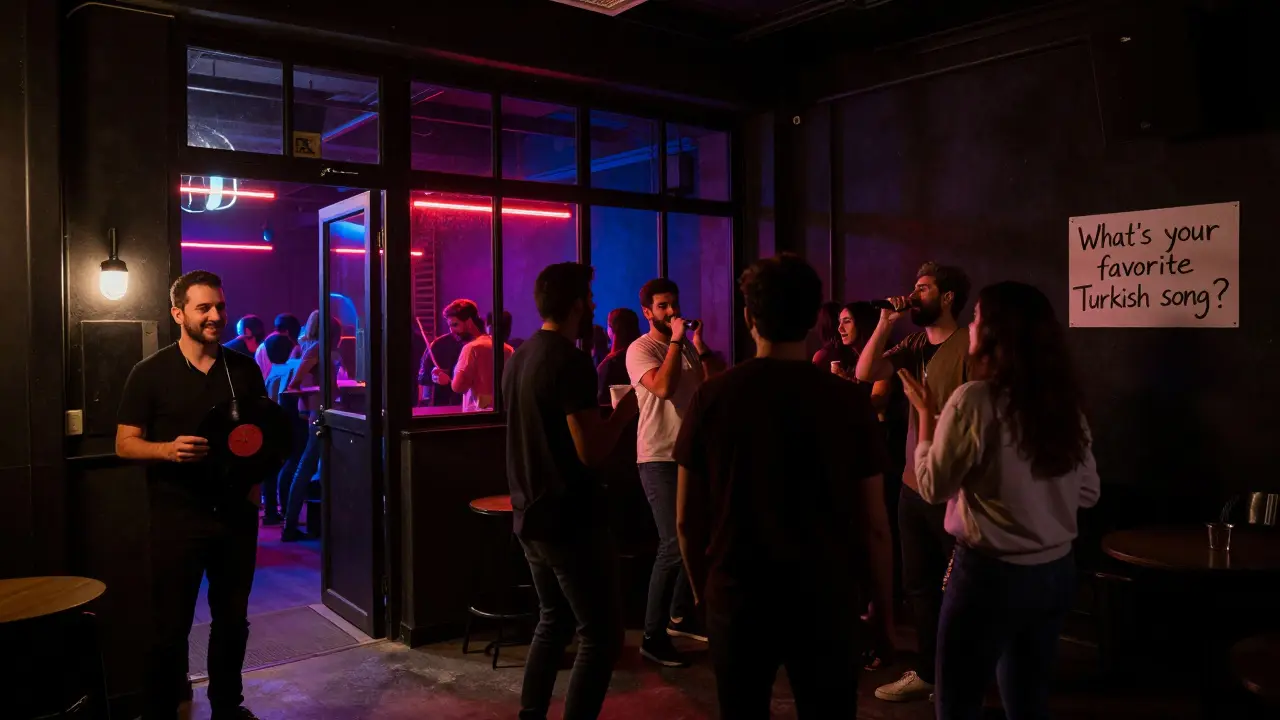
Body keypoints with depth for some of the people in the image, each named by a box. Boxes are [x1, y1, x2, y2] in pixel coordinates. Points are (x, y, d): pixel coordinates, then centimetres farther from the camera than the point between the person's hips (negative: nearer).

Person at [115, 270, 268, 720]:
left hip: (237, 512, 4)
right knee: (171, 626, 5)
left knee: (232, 620, 15)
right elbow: (125, 444, -5)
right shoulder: (151, 373, -6)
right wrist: (168, 449, -24)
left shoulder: (245, 369, 5)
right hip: (177, 517, -3)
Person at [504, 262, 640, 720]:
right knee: (602, 635, 1)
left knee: (553, 620, 21)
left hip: (531, 515, 9)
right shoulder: (570, 360, -18)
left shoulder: (519, 357, 9)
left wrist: (607, 417, 18)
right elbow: (592, 452, -23)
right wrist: (624, 411, -7)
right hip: (570, 520, -9)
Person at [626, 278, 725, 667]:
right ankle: (653, 637, -2)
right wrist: (676, 341, -19)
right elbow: (663, 387, -26)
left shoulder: (688, 346, 12)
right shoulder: (641, 349, -9)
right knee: (674, 545, -12)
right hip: (659, 458, -8)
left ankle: (680, 616, 34)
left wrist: (700, 347, -5)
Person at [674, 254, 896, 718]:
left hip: (736, 600, 1)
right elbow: (874, 526, -6)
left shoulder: (713, 397, -7)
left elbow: (688, 519, -1)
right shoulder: (847, 401, -9)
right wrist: (884, 612, 6)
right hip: (825, 601, -1)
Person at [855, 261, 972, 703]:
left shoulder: (968, 344, -13)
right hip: (913, 485, 8)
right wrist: (885, 323, -4)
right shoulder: (914, 345, 10)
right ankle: (929, 673, 31)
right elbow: (865, 373, 2)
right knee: (918, 583, 16)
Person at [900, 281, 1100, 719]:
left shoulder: (975, 399, -18)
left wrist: (925, 414, 0)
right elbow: (1088, 493, 10)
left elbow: (933, 486, -10)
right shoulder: (1064, 402, 2)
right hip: (1056, 572, 7)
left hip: (990, 573, -6)